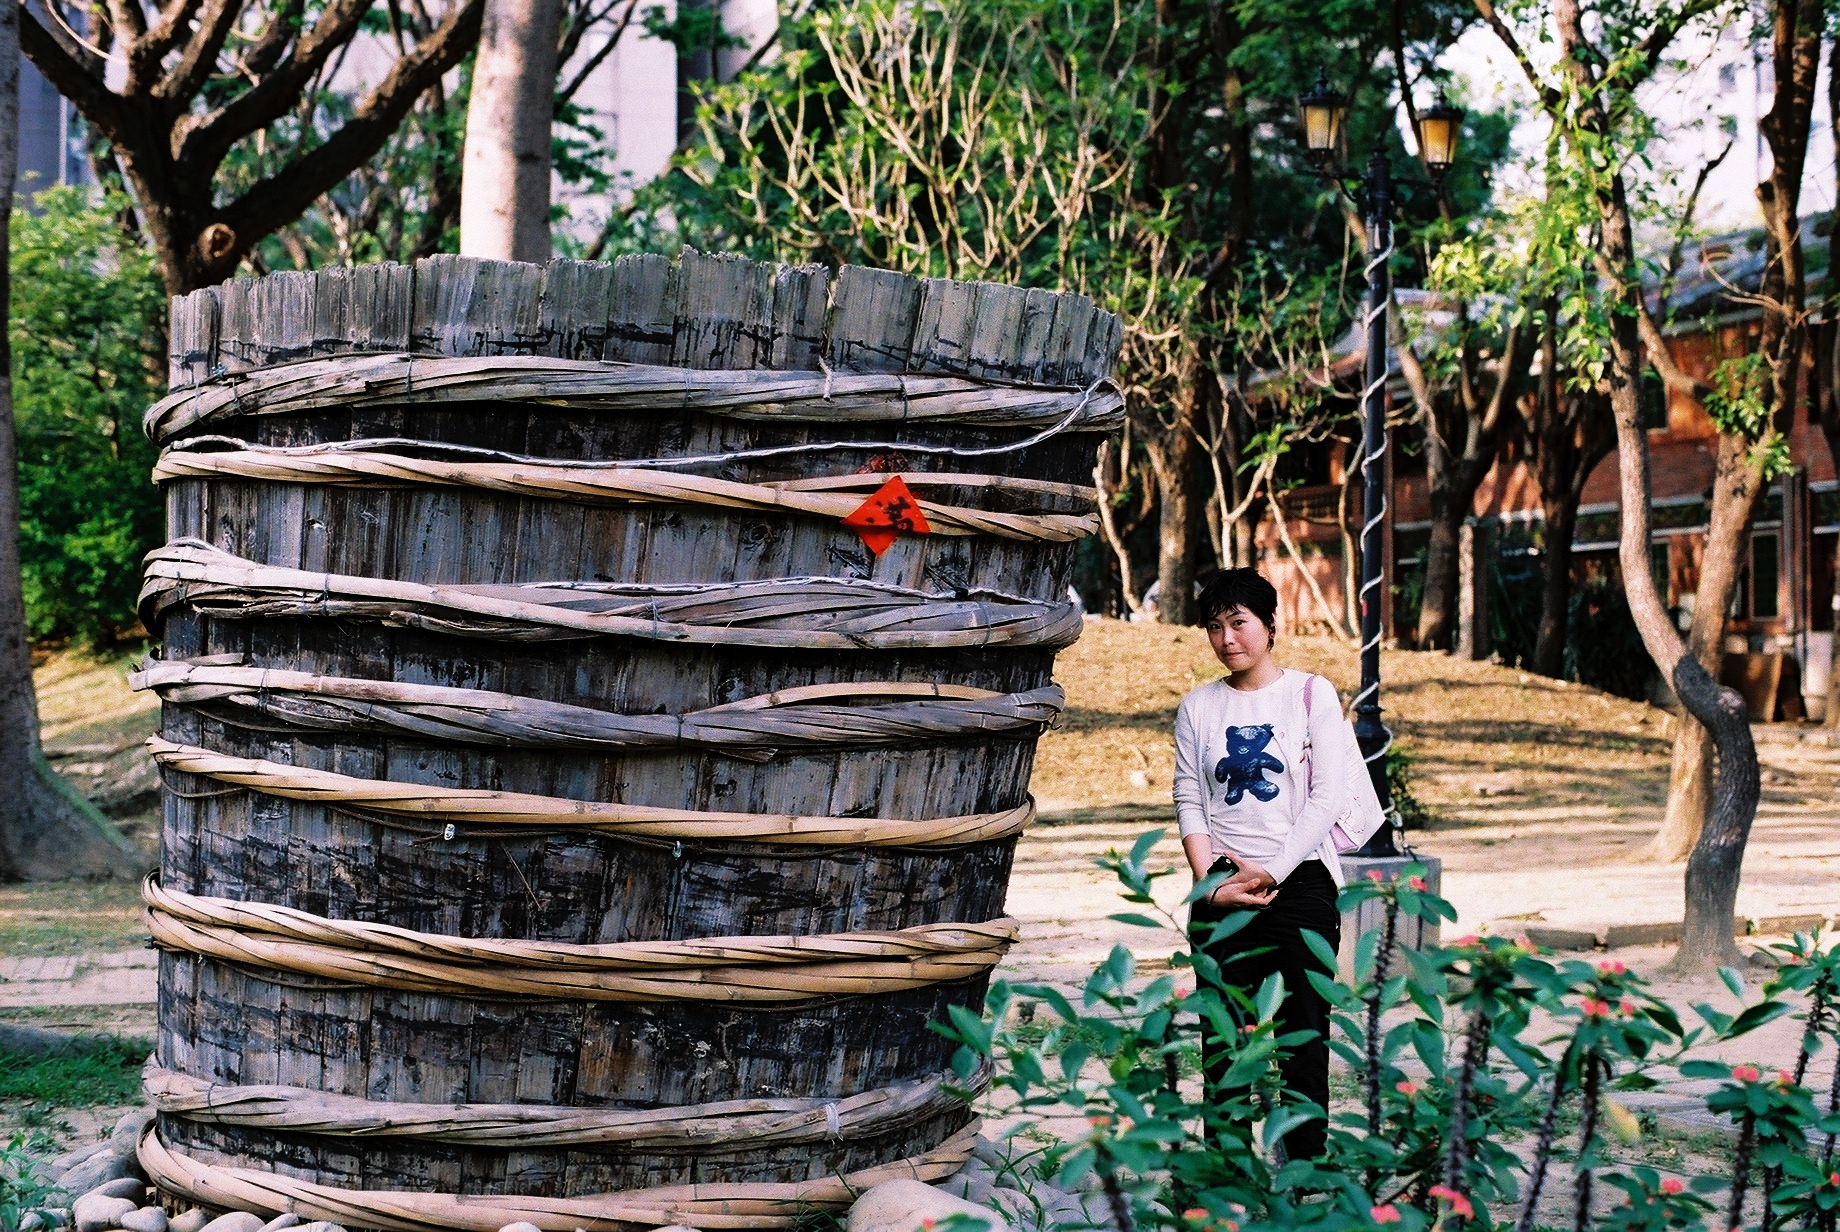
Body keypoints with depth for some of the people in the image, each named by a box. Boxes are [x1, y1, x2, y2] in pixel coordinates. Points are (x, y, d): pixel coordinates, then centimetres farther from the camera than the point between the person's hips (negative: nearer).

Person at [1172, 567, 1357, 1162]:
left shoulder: (1312, 694, 2)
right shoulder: (1199, 707, 10)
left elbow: (1328, 796, -4)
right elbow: (1189, 801, 6)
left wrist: (1270, 871, -11)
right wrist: (1210, 881, -8)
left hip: (1299, 881, -3)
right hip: (1221, 887, 3)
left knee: (1302, 1035, -4)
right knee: (1222, 1037, 3)